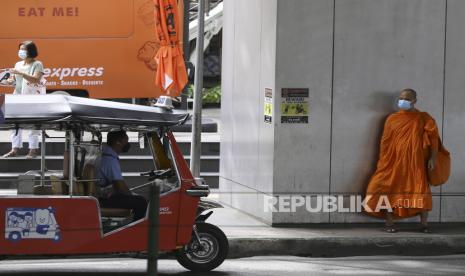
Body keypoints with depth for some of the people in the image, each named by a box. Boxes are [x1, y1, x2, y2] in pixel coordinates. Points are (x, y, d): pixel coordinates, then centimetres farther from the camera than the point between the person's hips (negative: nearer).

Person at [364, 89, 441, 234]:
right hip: (395, 161, 2)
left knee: (421, 190, -5)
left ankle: (424, 224, 1)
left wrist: (432, 157, -14)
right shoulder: (392, 119, 7)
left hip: (416, 162, -1)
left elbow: (433, 137, -4)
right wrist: (383, 162, 5)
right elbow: (385, 141, 9)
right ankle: (389, 224, 7)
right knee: (391, 191, -1)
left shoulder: (424, 118, 2)